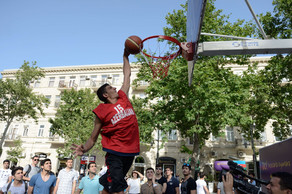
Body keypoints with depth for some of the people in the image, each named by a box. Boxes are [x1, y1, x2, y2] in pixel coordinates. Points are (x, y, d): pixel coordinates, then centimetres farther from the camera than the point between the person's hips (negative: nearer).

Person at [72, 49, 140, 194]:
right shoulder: (102, 111, -3)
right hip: (115, 153, -5)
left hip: (130, 151, 5)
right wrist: (84, 149, -20)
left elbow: (127, 75, 21)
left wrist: (126, 56, 28)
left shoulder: (123, 97, 10)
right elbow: (93, 138, 0)